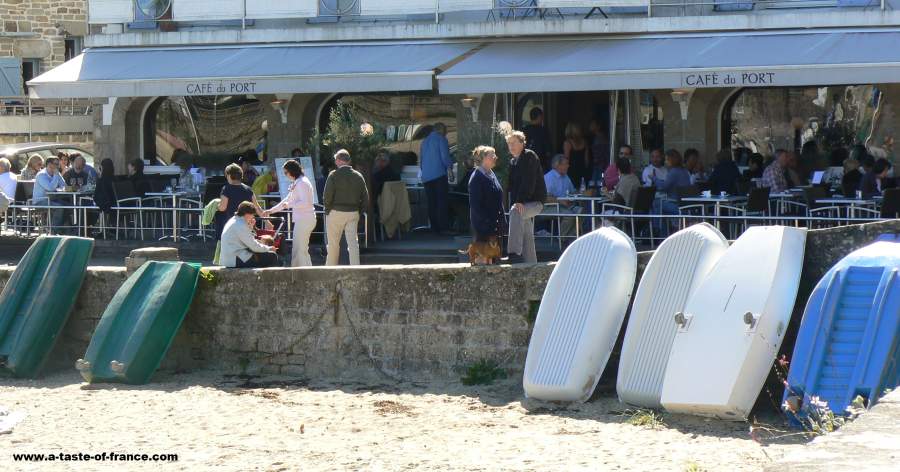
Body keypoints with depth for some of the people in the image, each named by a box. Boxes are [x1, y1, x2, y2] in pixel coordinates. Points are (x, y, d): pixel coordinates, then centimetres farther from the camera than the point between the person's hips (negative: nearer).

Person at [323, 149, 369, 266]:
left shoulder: (334, 175, -7)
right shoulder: (358, 176, 6)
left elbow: (327, 195, -12)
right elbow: (365, 197, 6)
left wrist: (327, 209, 1)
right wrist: (359, 211, 12)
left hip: (336, 212, -3)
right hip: (353, 213, 3)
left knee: (333, 244, 7)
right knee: (353, 243, 3)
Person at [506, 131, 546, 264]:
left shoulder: (529, 156, -8)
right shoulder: (513, 162, 16)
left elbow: (529, 181, -19)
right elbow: (512, 186, 18)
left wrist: (520, 201, -28)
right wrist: (512, 205, 4)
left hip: (535, 201, -9)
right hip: (521, 203, 9)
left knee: (516, 212, -33)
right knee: (527, 237, 10)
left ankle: (515, 252, -40)